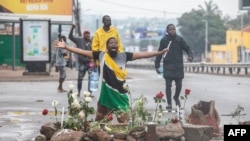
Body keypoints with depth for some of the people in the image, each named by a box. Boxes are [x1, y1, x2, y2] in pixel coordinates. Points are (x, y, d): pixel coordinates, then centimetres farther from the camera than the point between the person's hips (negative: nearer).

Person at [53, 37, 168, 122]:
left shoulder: (124, 56, -2)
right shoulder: (101, 55, -3)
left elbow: (142, 54, -2)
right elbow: (83, 52, -4)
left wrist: (160, 52, -7)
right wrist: (66, 47, -10)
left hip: (120, 94, 1)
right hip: (106, 94, -1)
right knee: (99, 120, 8)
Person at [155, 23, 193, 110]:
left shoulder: (180, 39, 2)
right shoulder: (164, 40, 2)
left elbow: (187, 48, 3)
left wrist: (190, 56, -19)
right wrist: (157, 65, 4)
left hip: (178, 66, 1)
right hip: (168, 66, -1)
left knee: (179, 85, 5)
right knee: (168, 85, -3)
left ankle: (176, 97, 34)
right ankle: (169, 103, 3)